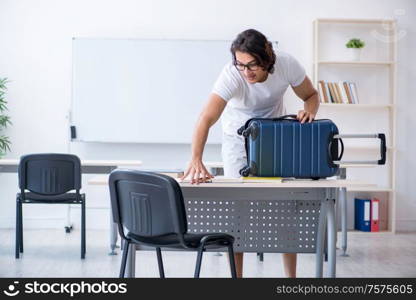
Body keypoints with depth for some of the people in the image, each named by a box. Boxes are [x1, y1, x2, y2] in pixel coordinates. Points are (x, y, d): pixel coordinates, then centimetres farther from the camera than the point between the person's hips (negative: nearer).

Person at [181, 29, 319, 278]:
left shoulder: (287, 64, -26)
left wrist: (309, 110, -31)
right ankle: (236, 276, 4)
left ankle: (291, 276, 13)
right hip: (239, 138, -2)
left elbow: (312, 95, -7)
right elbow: (206, 120, -46)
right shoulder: (231, 75, -34)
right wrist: (196, 160, -61)